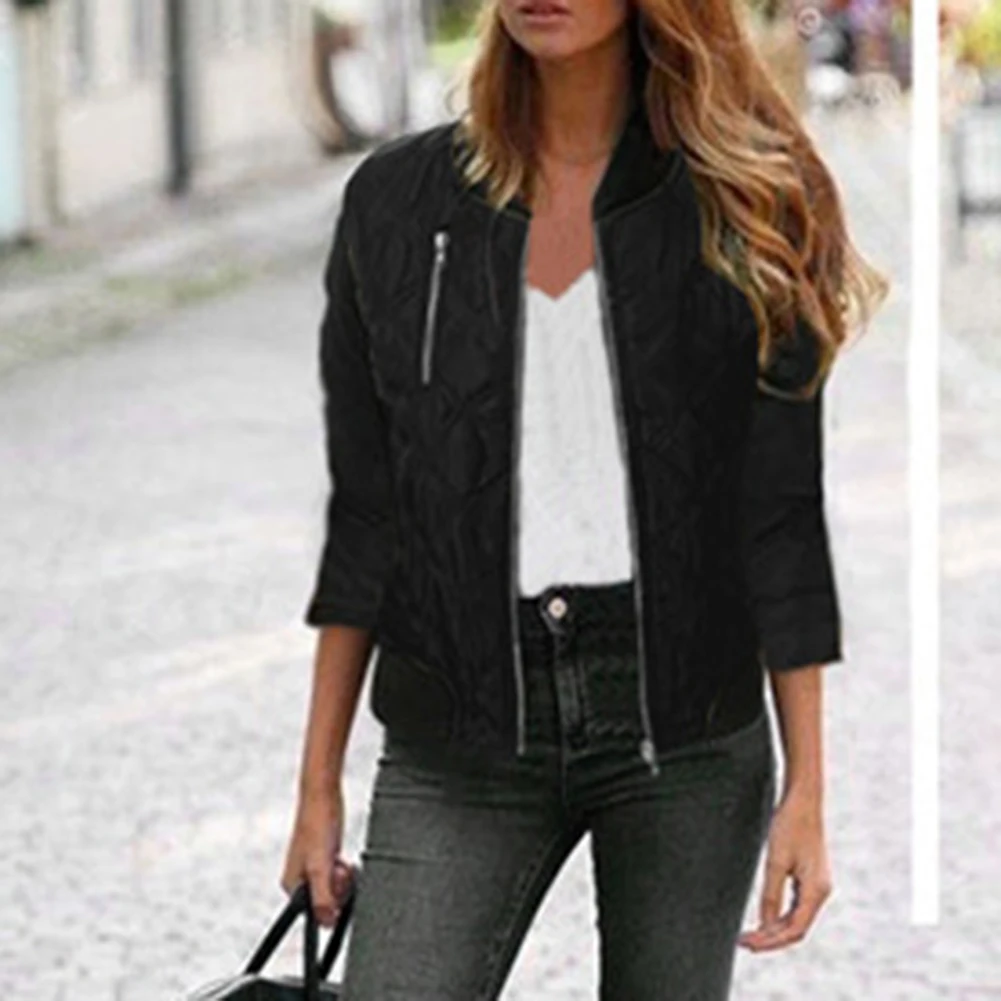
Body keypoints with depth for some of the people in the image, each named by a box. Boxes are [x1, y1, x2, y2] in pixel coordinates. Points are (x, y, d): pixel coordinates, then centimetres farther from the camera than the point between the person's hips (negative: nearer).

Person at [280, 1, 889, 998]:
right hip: (461, 729, 1)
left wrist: (806, 786, -4)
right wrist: (319, 785, 6)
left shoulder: (740, 205, 1)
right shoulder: (396, 200, 5)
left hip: (684, 723, -1)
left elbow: (781, 509, 0)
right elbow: (365, 513, 8)